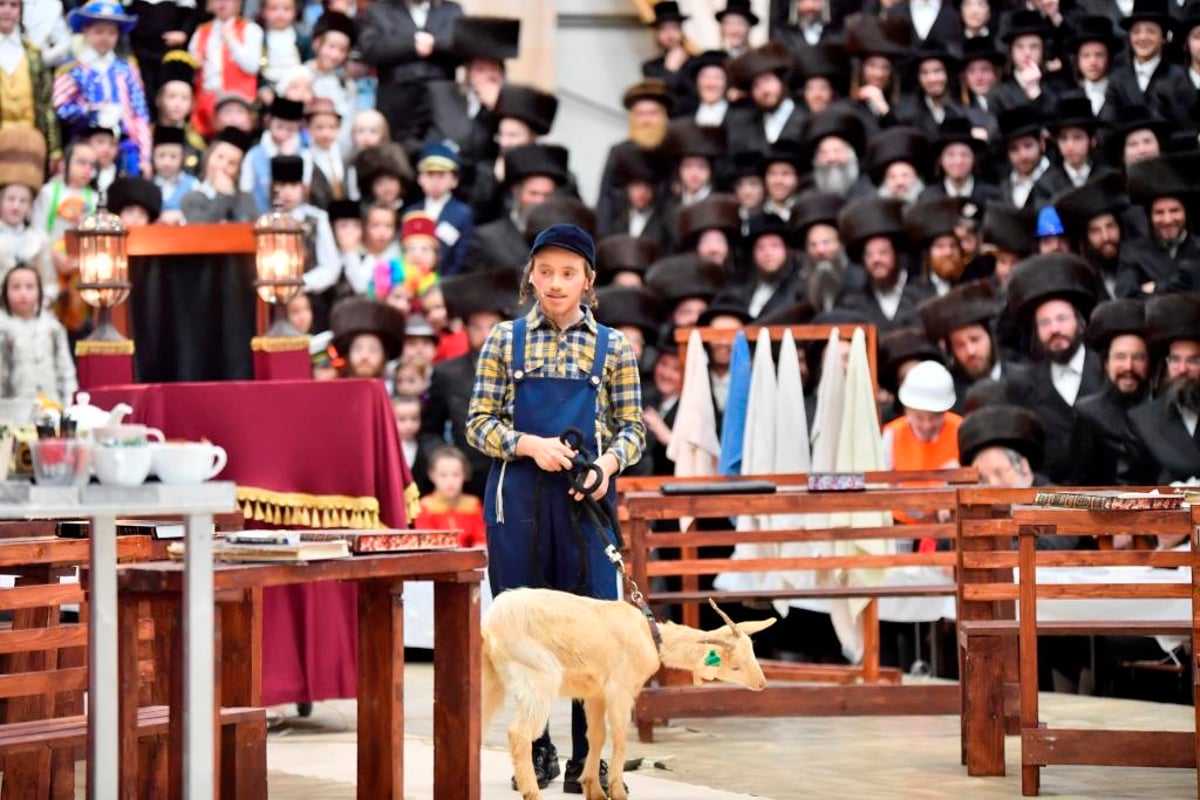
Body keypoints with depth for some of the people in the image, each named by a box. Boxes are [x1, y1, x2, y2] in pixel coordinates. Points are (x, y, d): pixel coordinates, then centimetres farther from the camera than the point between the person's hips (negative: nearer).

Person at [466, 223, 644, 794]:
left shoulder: (612, 347, 6)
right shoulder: (505, 340, 6)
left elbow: (632, 428, 7)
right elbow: (479, 423, 3)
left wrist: (610, 459, -14)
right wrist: (530, 444, -14)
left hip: (586, 495, 0)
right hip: (519, 494, 0)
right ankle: (536, 748, 16)